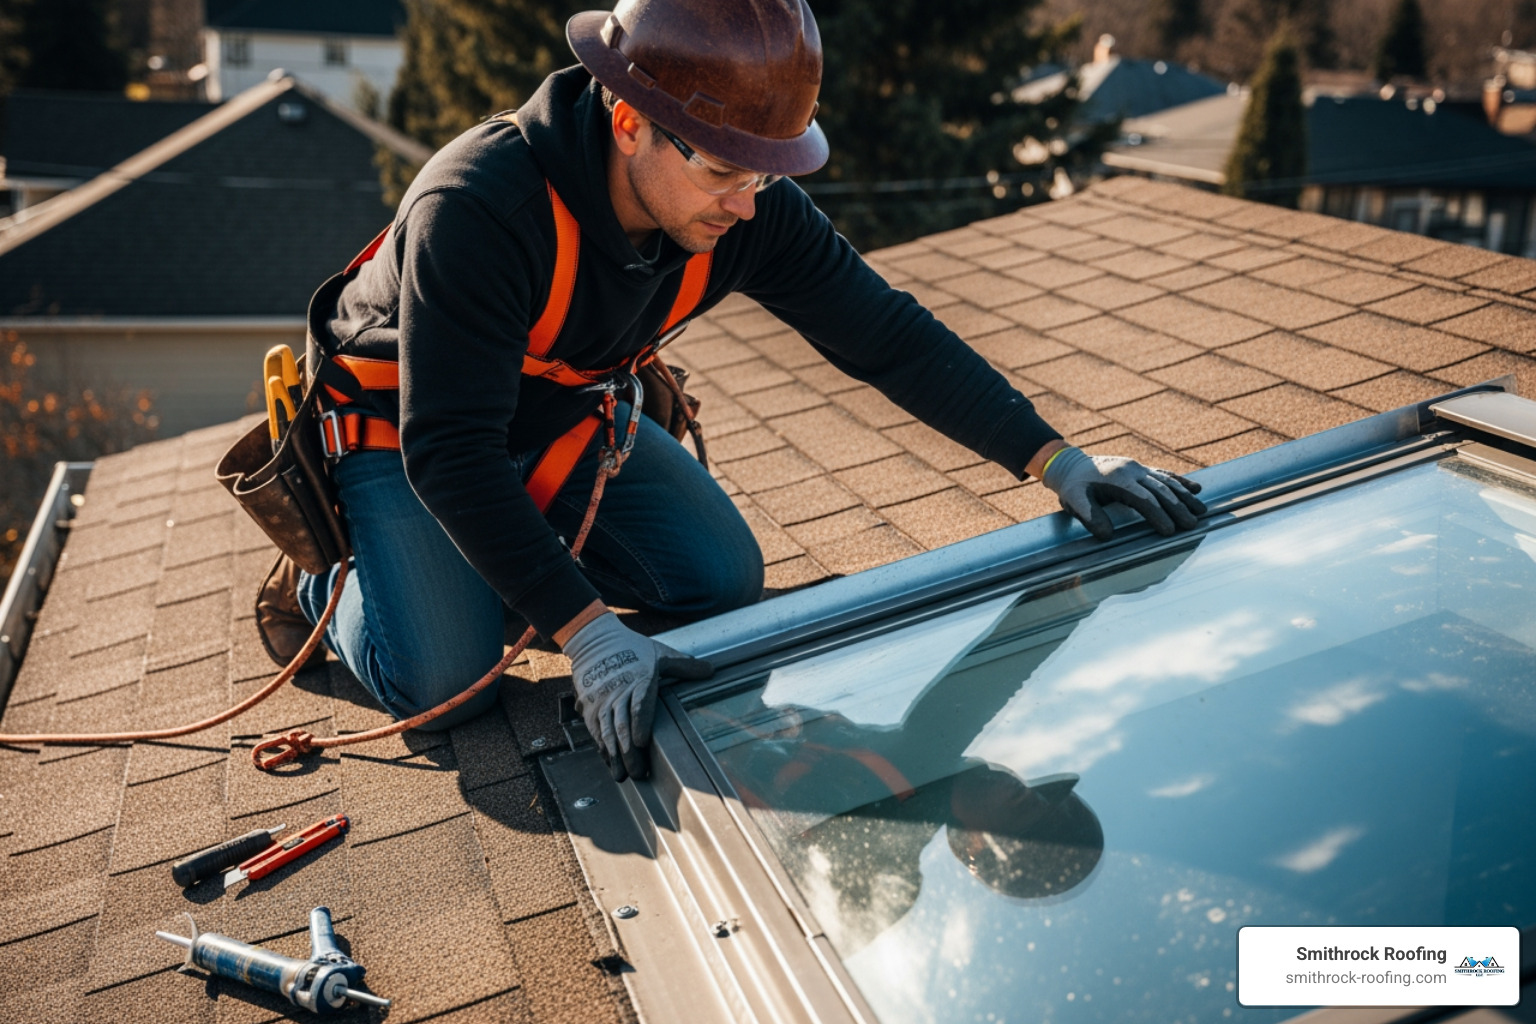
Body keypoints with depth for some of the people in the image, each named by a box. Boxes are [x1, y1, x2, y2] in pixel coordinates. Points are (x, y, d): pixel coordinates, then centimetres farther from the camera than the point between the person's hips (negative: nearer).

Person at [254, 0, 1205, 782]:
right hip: (398, 425, -5)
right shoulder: (476, 209, -40)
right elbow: (448, 451, -40)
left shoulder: (747, 210, -22)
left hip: (562, 412, 5)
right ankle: (323, 574, 15)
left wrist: (1055, 459, -26)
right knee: (444, 680, -17)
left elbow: (886, 333, -18)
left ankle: (529, 538, 17)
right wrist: (585, 630, -46)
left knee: (727, 584, -3)